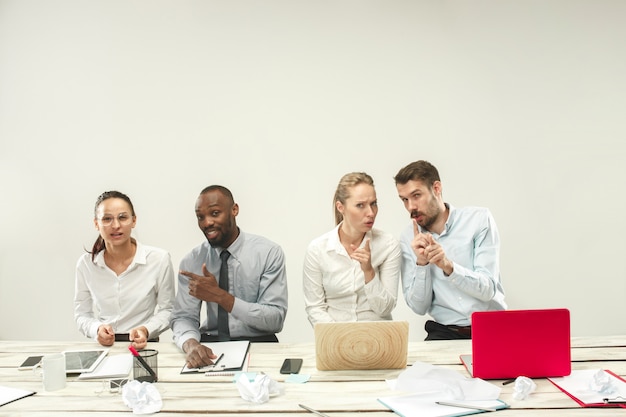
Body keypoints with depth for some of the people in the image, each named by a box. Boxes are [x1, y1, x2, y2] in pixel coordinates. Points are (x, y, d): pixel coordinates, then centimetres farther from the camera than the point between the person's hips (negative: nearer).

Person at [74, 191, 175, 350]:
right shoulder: (85, 263, 2)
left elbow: (167, 310, 4)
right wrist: (97, 329, -10)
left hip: (144, 346, -3)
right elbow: (82, 314, 10)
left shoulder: (159, 259, -5)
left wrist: (146, 330, -13)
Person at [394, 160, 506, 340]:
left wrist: (448, 266, -24)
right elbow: (419, 307, 0)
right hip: (444, 332, 1)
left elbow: (488, 289, -8)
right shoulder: (408, 239, 4)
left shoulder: (479, 219, -1)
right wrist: (421, 263, -15)